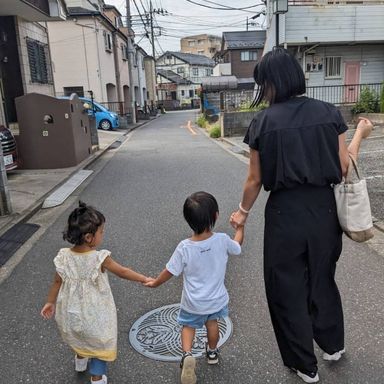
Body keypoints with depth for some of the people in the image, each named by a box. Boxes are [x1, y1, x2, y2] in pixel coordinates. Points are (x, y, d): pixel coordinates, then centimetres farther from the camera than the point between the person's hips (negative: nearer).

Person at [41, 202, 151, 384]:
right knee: (100, 343, 21)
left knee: (80, 335, 34)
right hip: (95, 314, -5)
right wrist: (144, 279, -3)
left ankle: (80, 361, 59)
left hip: (71, 311, 5)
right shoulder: (100, 259, -29)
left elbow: (57, 282, -4)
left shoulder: (64, 257, -17)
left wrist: (50, 302, 12)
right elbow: (123, 272, -17)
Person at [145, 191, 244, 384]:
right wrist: (240, 226, 19)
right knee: (212, 323, 28)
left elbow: (170, 271, -12)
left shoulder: (184, 248, -25)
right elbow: (237, 245, 1)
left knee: (188, 326, 21)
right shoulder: (222, 240, -22)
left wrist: (154, 283, 7)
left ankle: (187, 354, -3)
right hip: (217, 299, 2)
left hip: (193, 303, -2)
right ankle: (212, 352, 48)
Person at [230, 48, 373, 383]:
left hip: (284, 212, -3)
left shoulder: (263, 123, -9)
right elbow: (344, 169, -2)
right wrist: (360, 135, 15)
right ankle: (332, 345, 46)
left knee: (288, 287, 15)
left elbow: (255, 179, -4)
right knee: (322, 277, 26)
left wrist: (243, 212, 12)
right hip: (323, 208, 4)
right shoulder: (329, 113, -3)